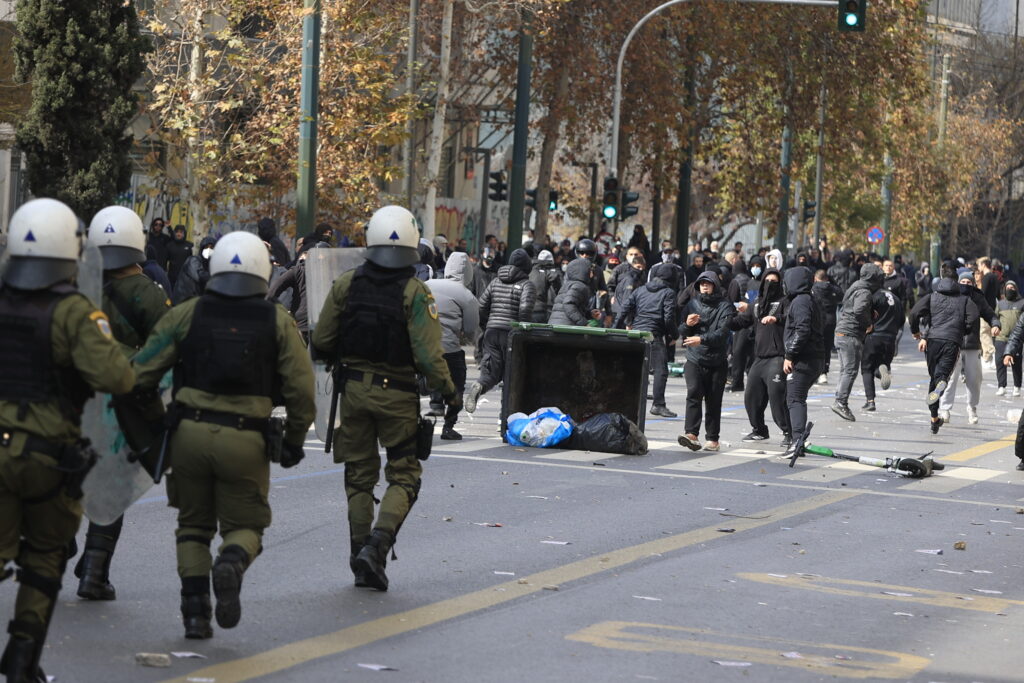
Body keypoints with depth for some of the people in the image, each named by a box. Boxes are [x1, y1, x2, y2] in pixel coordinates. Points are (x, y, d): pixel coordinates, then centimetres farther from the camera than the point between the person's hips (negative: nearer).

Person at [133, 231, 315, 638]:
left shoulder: (187, 315, 4)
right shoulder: (277, 322, 3)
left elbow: (142, 372, 1)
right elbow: (301, 387, -1)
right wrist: (294, 440, 11)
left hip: (190, 434, 1)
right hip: (245, 442, -1)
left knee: (193, 524, 16)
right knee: (245, 524, 12)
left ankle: (195, 608, 4)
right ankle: (232, 562, -21)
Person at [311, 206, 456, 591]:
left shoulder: (346, 285, -1)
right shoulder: (414, 293, -12)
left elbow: (321, 342, 2)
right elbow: (428, 354, -16)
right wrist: (449, 392, -2)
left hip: (354, 389, 3)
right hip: (397, 394, -3)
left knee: (360, 476, 13)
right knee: (404, 476, 6)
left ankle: (362, 558, 13)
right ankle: (376, 545, -13)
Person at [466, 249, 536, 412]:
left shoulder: (495, 282, 15)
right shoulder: (526, 285, -2)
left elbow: (481, 307, 11)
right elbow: (525, 309, -17)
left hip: (492, 331, 4)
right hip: (511, 332, -4)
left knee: (491, 373, 4)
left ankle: (479, 386, -28)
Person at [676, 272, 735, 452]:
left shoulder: (725, 307, -2)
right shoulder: (692, 304, 11)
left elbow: (722, 333, -16)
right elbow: (681, 333, 14)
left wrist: (702, 339, -31)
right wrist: (687, 325, -9)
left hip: (717, 362, -1)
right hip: (694, 360, 2)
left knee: (713, 401, 3)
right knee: (693, 393, -18)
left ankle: (712, 438, 13)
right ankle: (691, 434, -27)